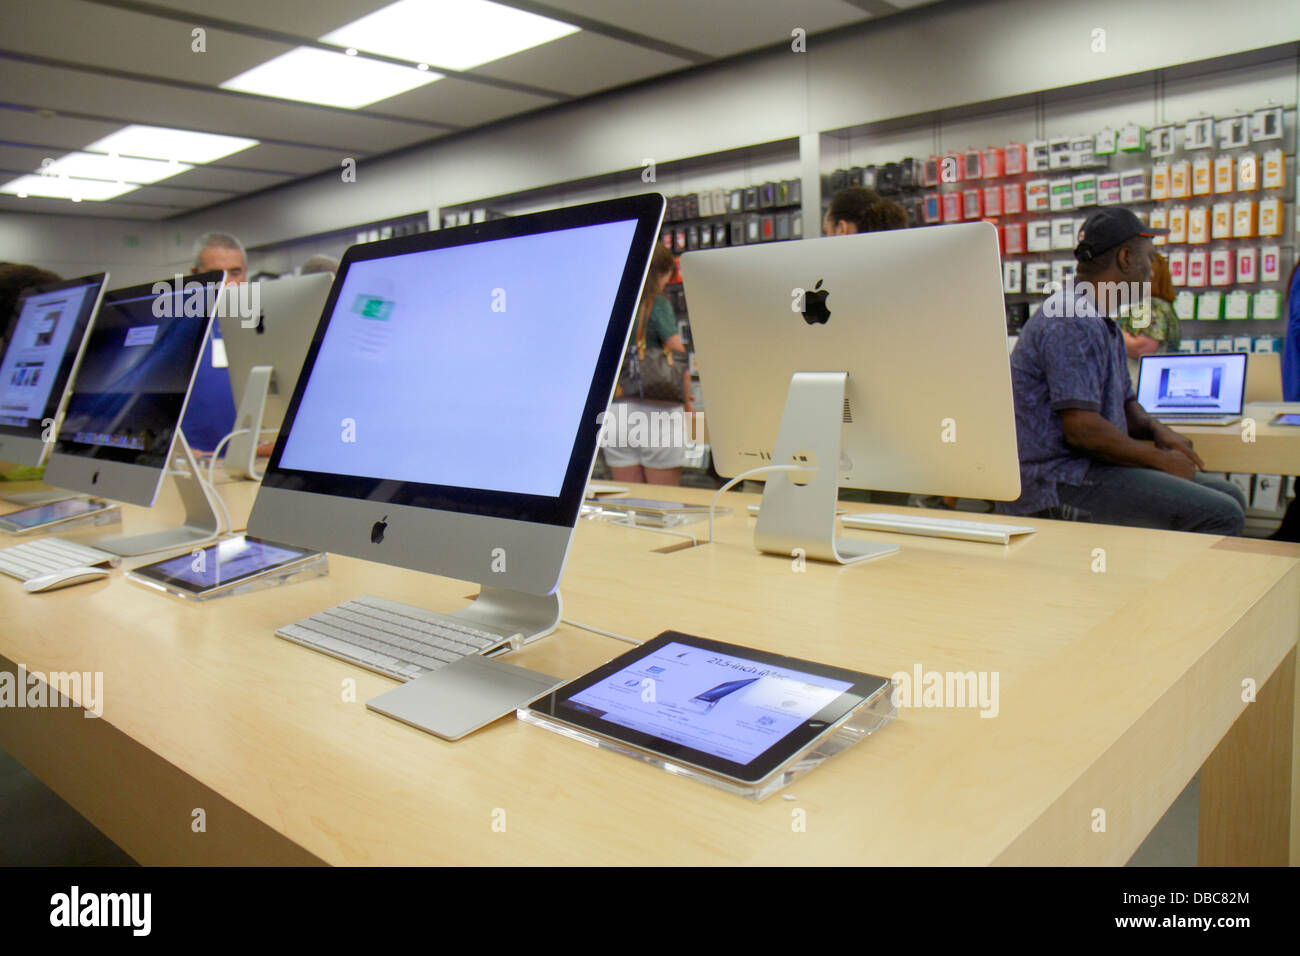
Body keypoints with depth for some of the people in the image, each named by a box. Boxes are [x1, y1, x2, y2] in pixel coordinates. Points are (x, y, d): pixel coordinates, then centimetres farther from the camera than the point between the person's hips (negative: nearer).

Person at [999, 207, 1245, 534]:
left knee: (1229, 497, 10)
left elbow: (1124, 402, 25)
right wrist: (1160, 458, -11)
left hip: (1088, 467, 11)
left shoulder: (1102, 321, 18)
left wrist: (1157, 430, 2)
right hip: (1057, 483, -11)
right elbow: (1082, 428, -24)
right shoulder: (1071, 322, -17)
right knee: (1221, 516, -17)